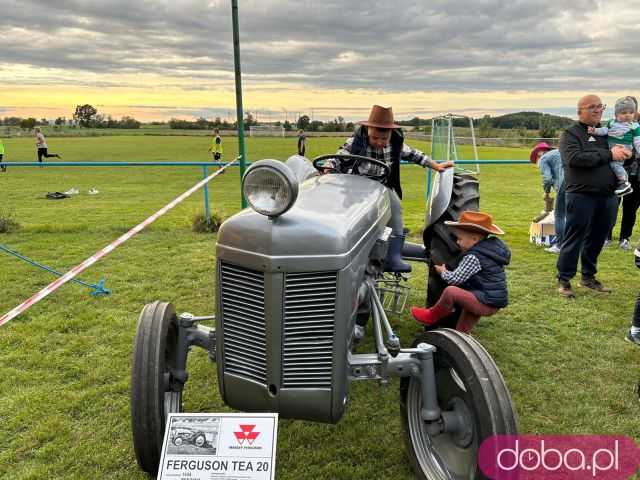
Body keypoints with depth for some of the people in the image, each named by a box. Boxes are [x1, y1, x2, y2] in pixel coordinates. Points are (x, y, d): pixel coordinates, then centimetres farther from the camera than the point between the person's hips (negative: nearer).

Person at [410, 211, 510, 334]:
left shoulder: (473, 257, -19)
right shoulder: (492, 246, 9)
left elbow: (455, 279, -16)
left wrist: (443, 272, 4)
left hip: (486, 303, -10)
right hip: (497, 300, 10)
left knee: (451, 291, -18)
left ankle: (431, 317, 3)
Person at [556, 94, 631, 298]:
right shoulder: (571, 133, -2)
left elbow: (627, 150, 23)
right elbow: (575, 158, -18)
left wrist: (624, 153, -2)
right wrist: (608, 155, -15)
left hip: (608, 197, 6)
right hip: (582, 196, -6)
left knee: (597, 239, 13)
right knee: (574, 239, 0)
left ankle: (588, 276, 28)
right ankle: (564, 280, 9)